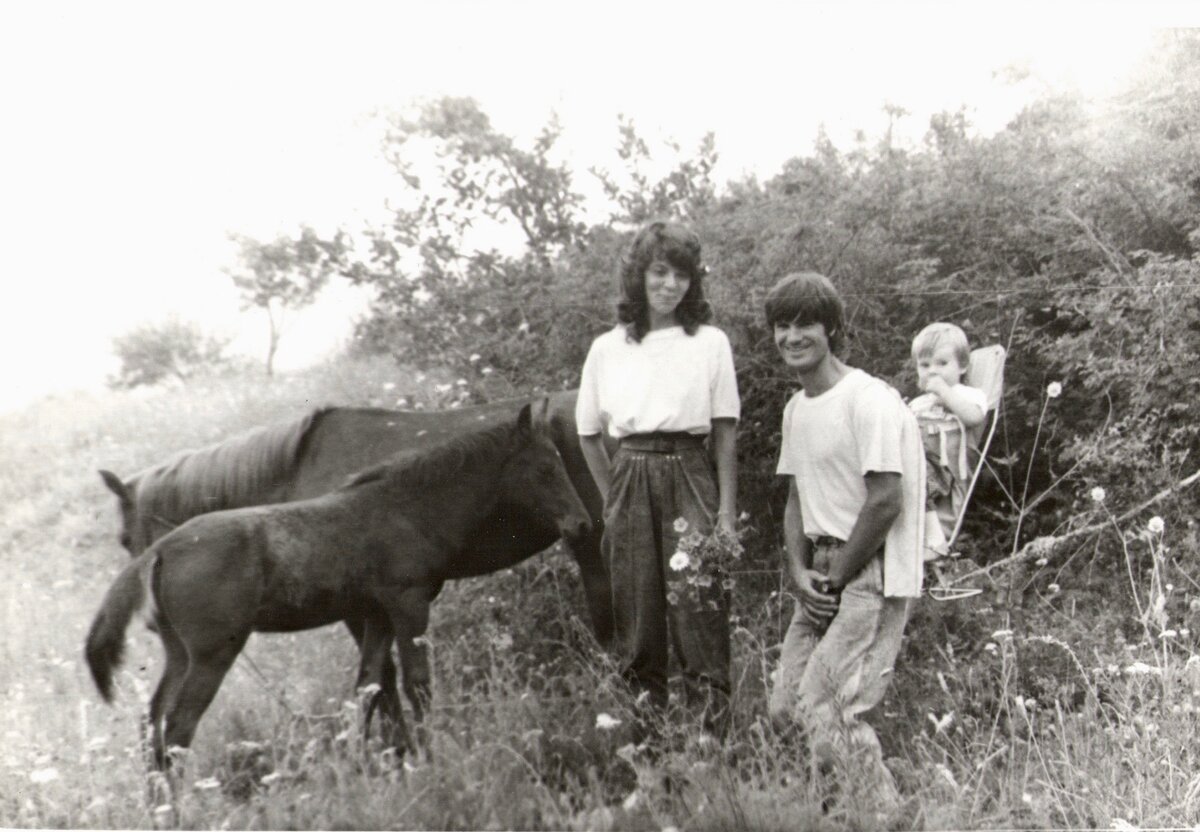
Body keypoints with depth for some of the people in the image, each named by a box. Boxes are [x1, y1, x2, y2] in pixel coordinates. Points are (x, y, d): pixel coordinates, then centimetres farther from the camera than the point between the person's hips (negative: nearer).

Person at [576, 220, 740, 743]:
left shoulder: (710, 343, 4)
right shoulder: (607, 348, 10)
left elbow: (725, 435, 2)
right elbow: (588, 433, 18)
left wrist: (727, 513, -4)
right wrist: (613, 495, 10)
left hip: (689, 480, -2)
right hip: (631, 488, 2)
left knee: (699, 615, -8)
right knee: (635, 621, 5)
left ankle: (713, 737, -5)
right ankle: (644, 747, 12)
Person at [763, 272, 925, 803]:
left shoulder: (870, 401, -14)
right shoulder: (796, 408, 13)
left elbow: (886, 501, -19)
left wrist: (835, 578, -12)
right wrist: (801, 571, 0)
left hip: (871, 575, -8)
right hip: (823, 572, 9)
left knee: (825, 713, -15)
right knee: (784, 709, 5)